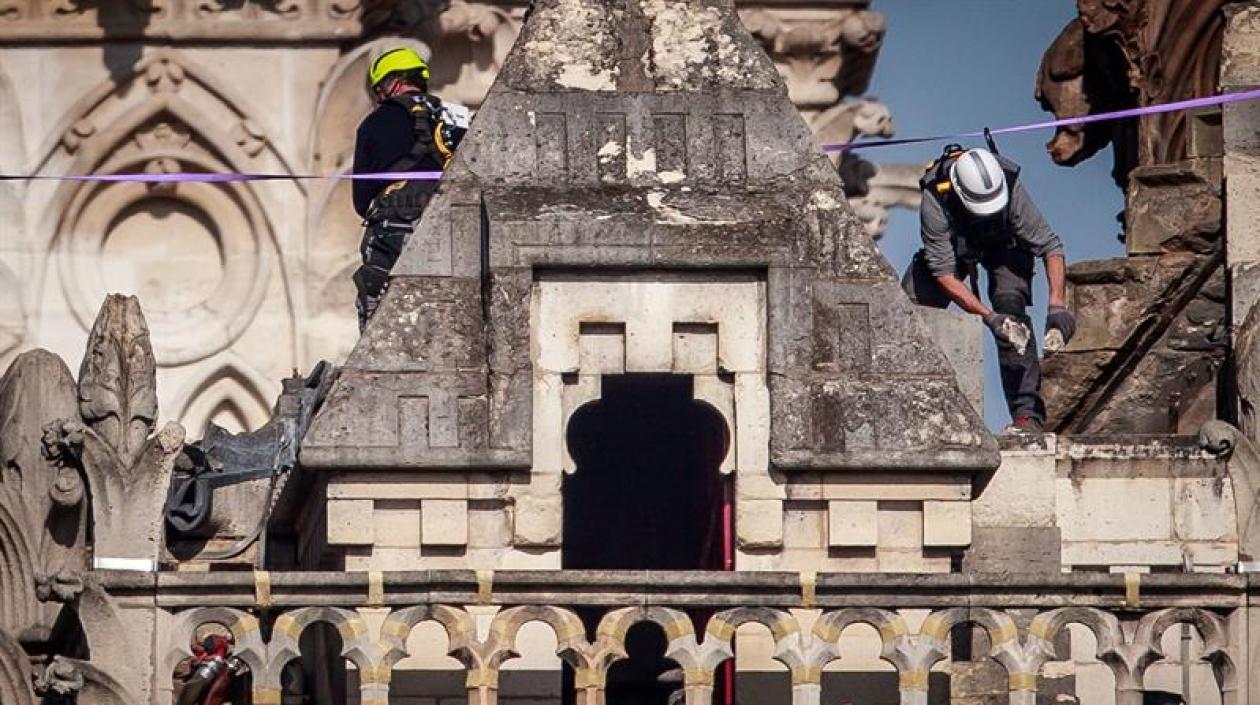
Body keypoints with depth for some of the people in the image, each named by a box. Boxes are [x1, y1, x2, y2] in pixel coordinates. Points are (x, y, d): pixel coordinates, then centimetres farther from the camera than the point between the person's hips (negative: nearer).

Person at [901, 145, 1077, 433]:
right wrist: (988, 317, -43)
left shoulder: (1011, 190, -39)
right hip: (952, 246, 1)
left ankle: (1028, 413, -27)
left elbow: (1050, 246, -32)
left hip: (1005, 245, -1)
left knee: (1011, 304, -26)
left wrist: (1057, 307, -45)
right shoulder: (936, 199, -39)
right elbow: (943, 271, -35)